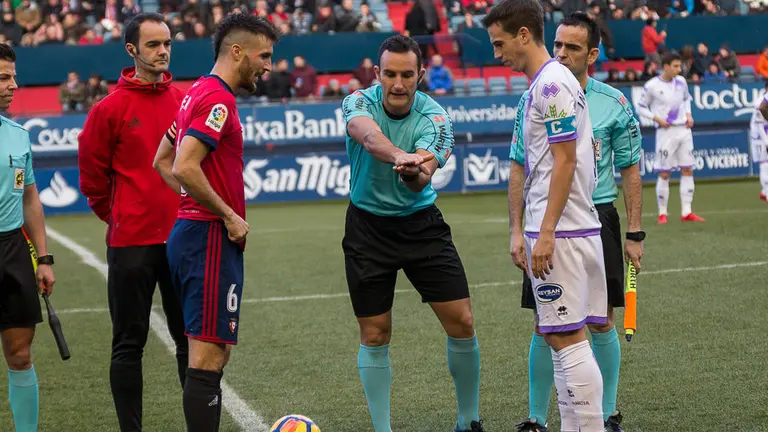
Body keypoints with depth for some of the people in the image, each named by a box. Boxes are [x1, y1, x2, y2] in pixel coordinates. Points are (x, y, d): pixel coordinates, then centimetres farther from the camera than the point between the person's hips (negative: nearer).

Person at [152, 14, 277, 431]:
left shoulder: (198, 93, 17)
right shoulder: (218, 99, -14)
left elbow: (162, 161, 23)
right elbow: (185, 168, -24)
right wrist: (228, 215, -15)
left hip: (191, 231, 10)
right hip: (211, 239, -10)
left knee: (215, 354, 14)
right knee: (207, 358, -8)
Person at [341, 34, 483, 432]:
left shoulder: (434, 117, -13)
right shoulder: (359, 102, -14)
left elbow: (421, 180, -28)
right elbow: (369, 136, -39)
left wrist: (415, 171, -54)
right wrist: (400, 155, -60)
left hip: (421, 224, 1)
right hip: (368, 227, -1)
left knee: (461, 324, -3)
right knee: (374, 336, 2)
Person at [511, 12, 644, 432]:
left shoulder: (614, 103, -2)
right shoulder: (533, 101, 2)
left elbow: (630, 170, 3)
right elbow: (521, 170, 8)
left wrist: (634, 234, 0)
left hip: (597, 218, -1)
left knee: (601, 323, 4)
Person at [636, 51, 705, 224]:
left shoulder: (681, 81, 5)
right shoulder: (651, 86, -9)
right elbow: (641, 108, -1)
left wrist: (688, 114, 6)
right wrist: (657, 119, -13)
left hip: (684, 130, 5)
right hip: (666, 132, -5)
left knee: (687, 171, 2)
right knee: (664, 174, -3)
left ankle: (687, 212, 5)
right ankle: (662, 214, 7)